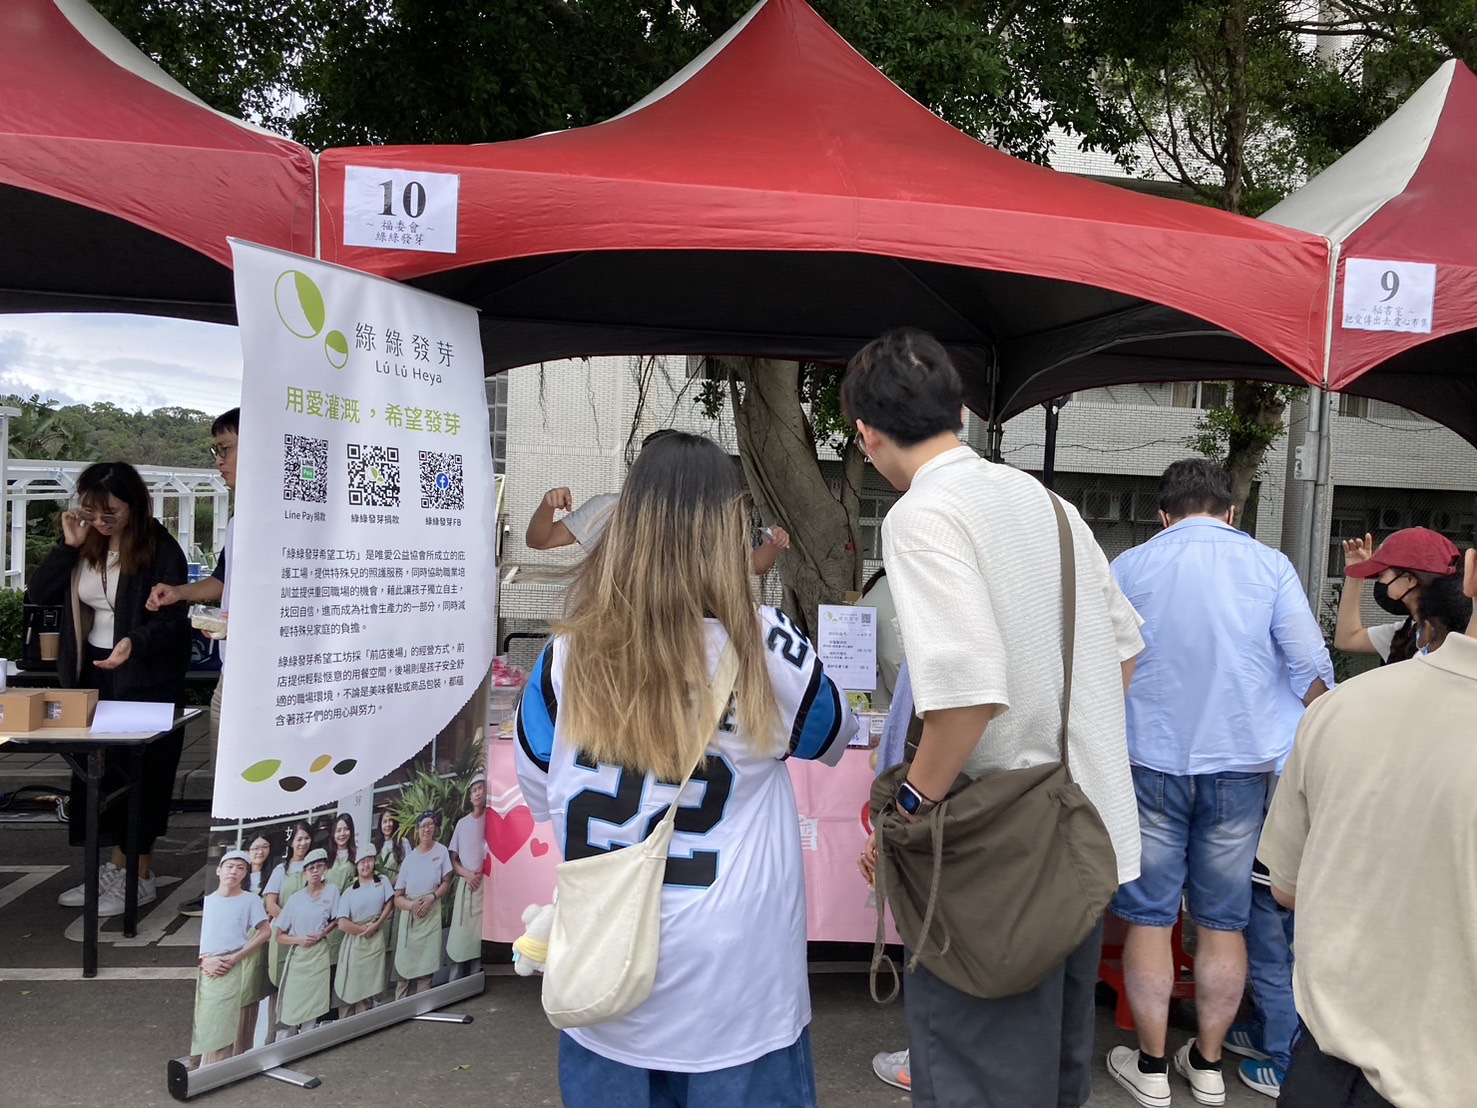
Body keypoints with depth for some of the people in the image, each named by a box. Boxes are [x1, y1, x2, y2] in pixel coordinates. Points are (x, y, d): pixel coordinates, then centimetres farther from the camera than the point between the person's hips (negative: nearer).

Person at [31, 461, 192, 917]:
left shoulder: (161, 550, -13)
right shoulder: (86, 547, 6)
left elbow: (172, 617, -17)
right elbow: (37, 595, 1)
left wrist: (134, 642, -35)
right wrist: (69, 546, -8)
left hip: (145, 679, -6)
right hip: (93, 674, 7)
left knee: (140, 776, 0)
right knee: (100, 773, 11)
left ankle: (140, 876, 11)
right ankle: (115, 868, 24)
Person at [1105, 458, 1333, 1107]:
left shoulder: (1129, 567, -1)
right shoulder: (1269, 566, -1)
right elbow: (1312, 667, -4)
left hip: (1151, 762, -1)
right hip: (1240, 766, 1)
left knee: (1148, 916, 9)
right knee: (1223, 921, 13)